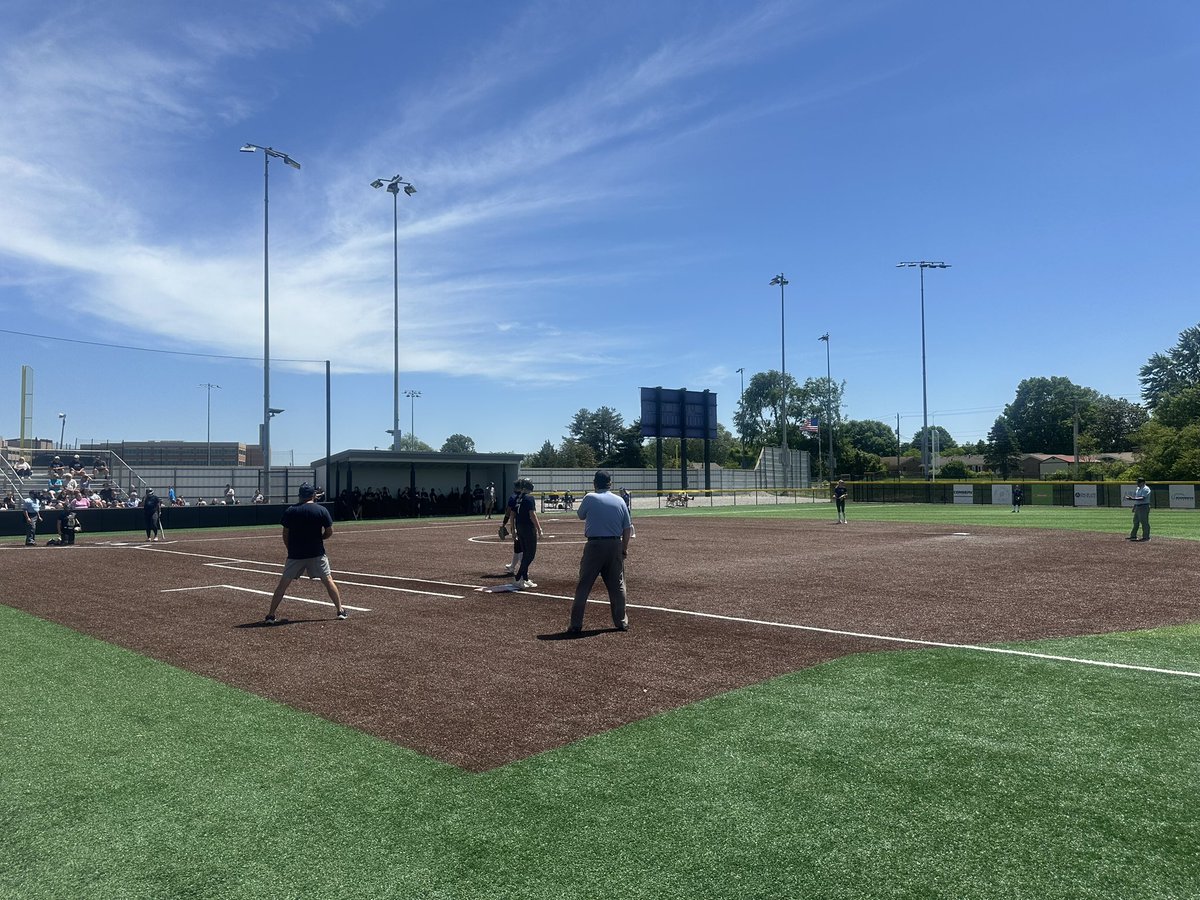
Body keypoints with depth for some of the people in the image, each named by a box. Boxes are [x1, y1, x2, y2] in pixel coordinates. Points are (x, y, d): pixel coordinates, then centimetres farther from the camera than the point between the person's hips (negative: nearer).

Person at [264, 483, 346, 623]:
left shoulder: (289, 511, -1)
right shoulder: (322, 511, -4)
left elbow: (285, 535, 2)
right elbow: (329, 532, -1)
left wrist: (291, 550, 15)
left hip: (295, 554, 1)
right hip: (316, 553, -1)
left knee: (283, 584, 8)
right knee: (328, 580, 9)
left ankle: (271, 615, 6)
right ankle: (340, 610, 9)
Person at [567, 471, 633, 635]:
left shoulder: (590, 498, -6)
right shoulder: (619, 501, 3)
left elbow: (580, 515, 13)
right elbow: (628, 528, 5)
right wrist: (624, 548, 14)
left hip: (594, 545, -3)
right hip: (615, 545, 3)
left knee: (583, 586, 2)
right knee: (617, 585, 14)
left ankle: (576, 624, 2)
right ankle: (621, 622, 19)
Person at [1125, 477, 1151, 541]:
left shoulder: (1146, 489, -13)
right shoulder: (1137, 489, 16)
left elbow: (1143, 498, -24)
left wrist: (1133, 498, -31)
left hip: (1144, 507, -10)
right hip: (1137, 506, 10)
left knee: (1144, 522, -6)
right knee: (1135, 522, 13)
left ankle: (1146, 537, -1)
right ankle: (1133, 536, 20)